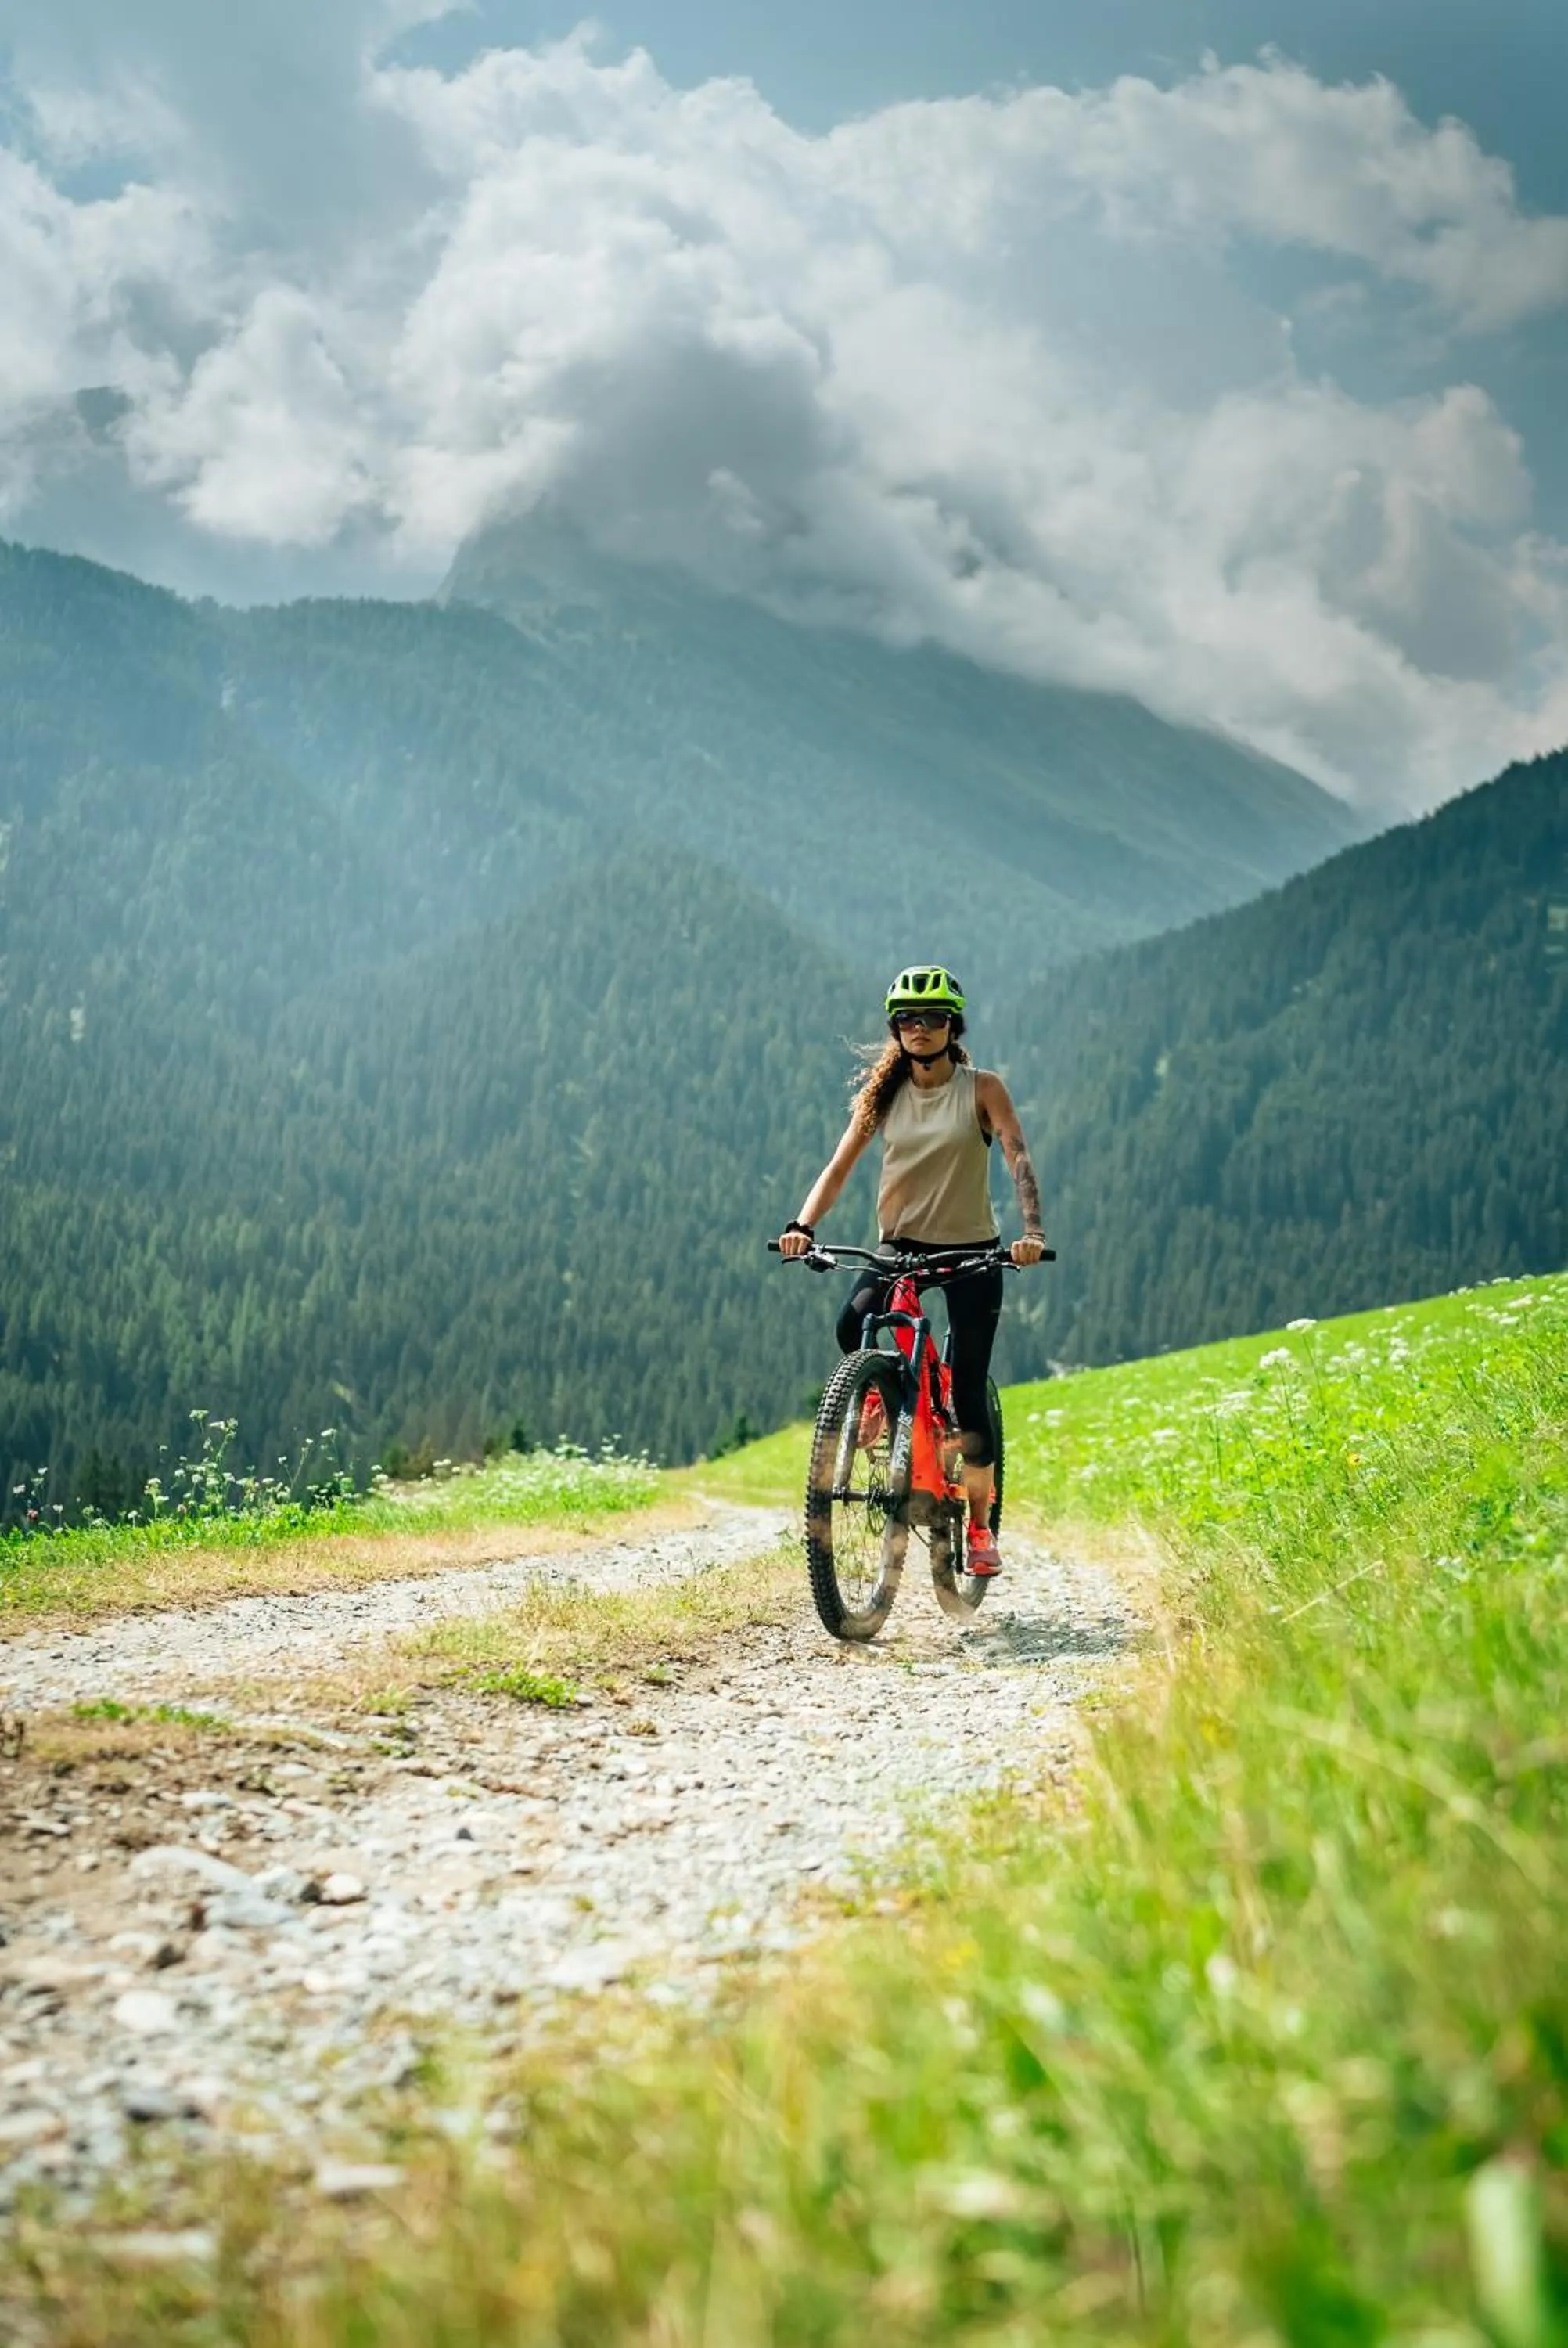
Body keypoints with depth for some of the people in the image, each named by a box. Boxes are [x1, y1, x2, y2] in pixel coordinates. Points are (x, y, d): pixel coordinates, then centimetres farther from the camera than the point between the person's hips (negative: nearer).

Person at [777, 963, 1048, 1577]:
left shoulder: (981, 1088, -5)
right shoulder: (885, 1092, 3)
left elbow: (1019, 1161, -15)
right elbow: (840, 1166, -4)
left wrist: (1031, 1231, -32)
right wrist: (802, 1225, -21)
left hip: (972, 1250, -2)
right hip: (902, 1245, 2)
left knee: (969, 1396, -2)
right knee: (853, 1324, -30)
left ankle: (979, 1525, 16)